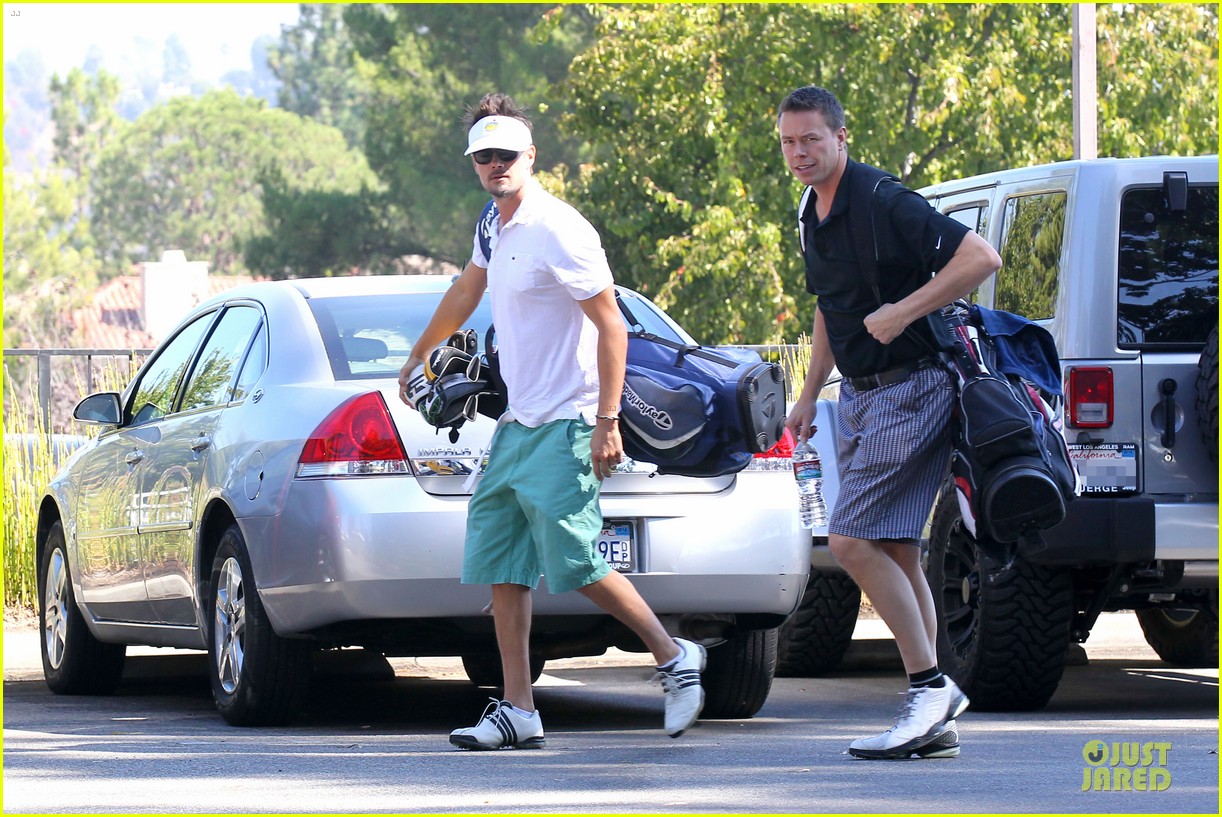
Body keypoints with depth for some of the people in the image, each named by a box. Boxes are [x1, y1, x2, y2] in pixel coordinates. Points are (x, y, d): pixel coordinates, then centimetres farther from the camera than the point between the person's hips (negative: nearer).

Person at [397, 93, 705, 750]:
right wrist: (419, 356, 44)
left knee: (574, 566, -12)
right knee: (500, 569, 4)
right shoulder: (495, 226, 12)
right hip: (515, 425, 9)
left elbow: (612, 326, -16)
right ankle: (518, 712, 6)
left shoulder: (558, 231, -15)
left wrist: (607, 423, -21)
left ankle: (674, 658, 5)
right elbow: (465, 293, 32)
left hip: (563, 427, -9)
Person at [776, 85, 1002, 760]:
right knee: (896, 553, 7)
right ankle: (934, 721, 9)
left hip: (911, 391, -9)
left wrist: (901, 312, -24)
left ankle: (930, 685, -11)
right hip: (862, 396, 9)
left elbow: (981, 257, -24)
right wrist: (809, 394, 24)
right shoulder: (812, 216, 12)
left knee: (852, 540, -16)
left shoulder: (884, 203, -17)